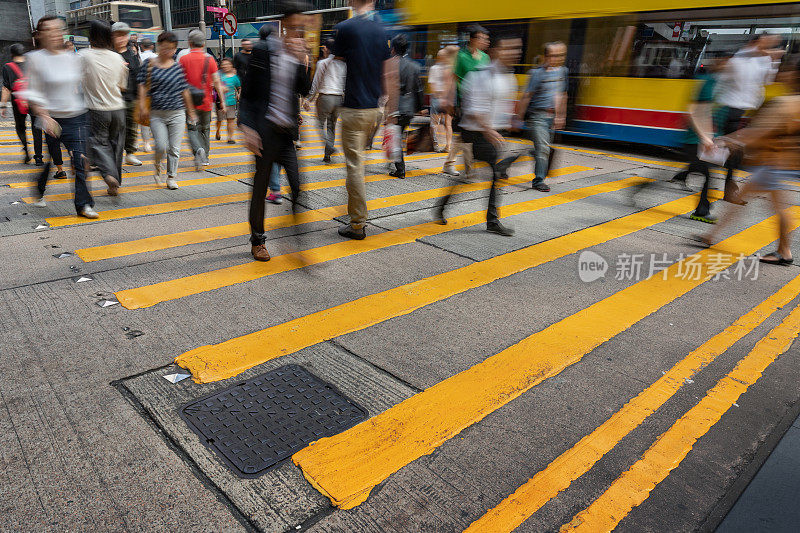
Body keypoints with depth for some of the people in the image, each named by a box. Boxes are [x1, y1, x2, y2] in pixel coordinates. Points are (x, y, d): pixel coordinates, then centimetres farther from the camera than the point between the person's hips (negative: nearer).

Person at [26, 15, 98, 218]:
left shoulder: (73, 58, 6)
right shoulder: (35, 59, -4)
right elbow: (33, 93, -7)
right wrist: (44, 117, -16)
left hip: (76, 118, 2)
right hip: (51, 119, -2)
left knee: (79, 160, -5)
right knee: (46, 161, 11)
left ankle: (83, 204, 0)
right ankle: (40, 193, 38)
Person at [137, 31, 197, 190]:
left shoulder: (177, 67, 7)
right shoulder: (149, 64, 3)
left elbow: (184, 90, 12)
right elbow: (142, 85, 2)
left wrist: (191, 111, 14)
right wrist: (142, 105, -9)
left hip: (177, 113, 1)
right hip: (156, 113, -1)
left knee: (174, 148, 2)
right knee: (161, 146, -9)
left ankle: (171, 177, 15)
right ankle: (158, 167, 23)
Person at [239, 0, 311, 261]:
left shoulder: (300, 54, 10)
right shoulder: (263, 50, -2)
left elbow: (304, 90, -3)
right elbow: (247, 92, -1)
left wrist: (301, 61, -14)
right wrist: (247, 127, -10)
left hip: (289, 132, 3)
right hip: (266, 131, -3)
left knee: (300, 186, -8)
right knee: (260, 187, 6)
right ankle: (257, 241, 22)